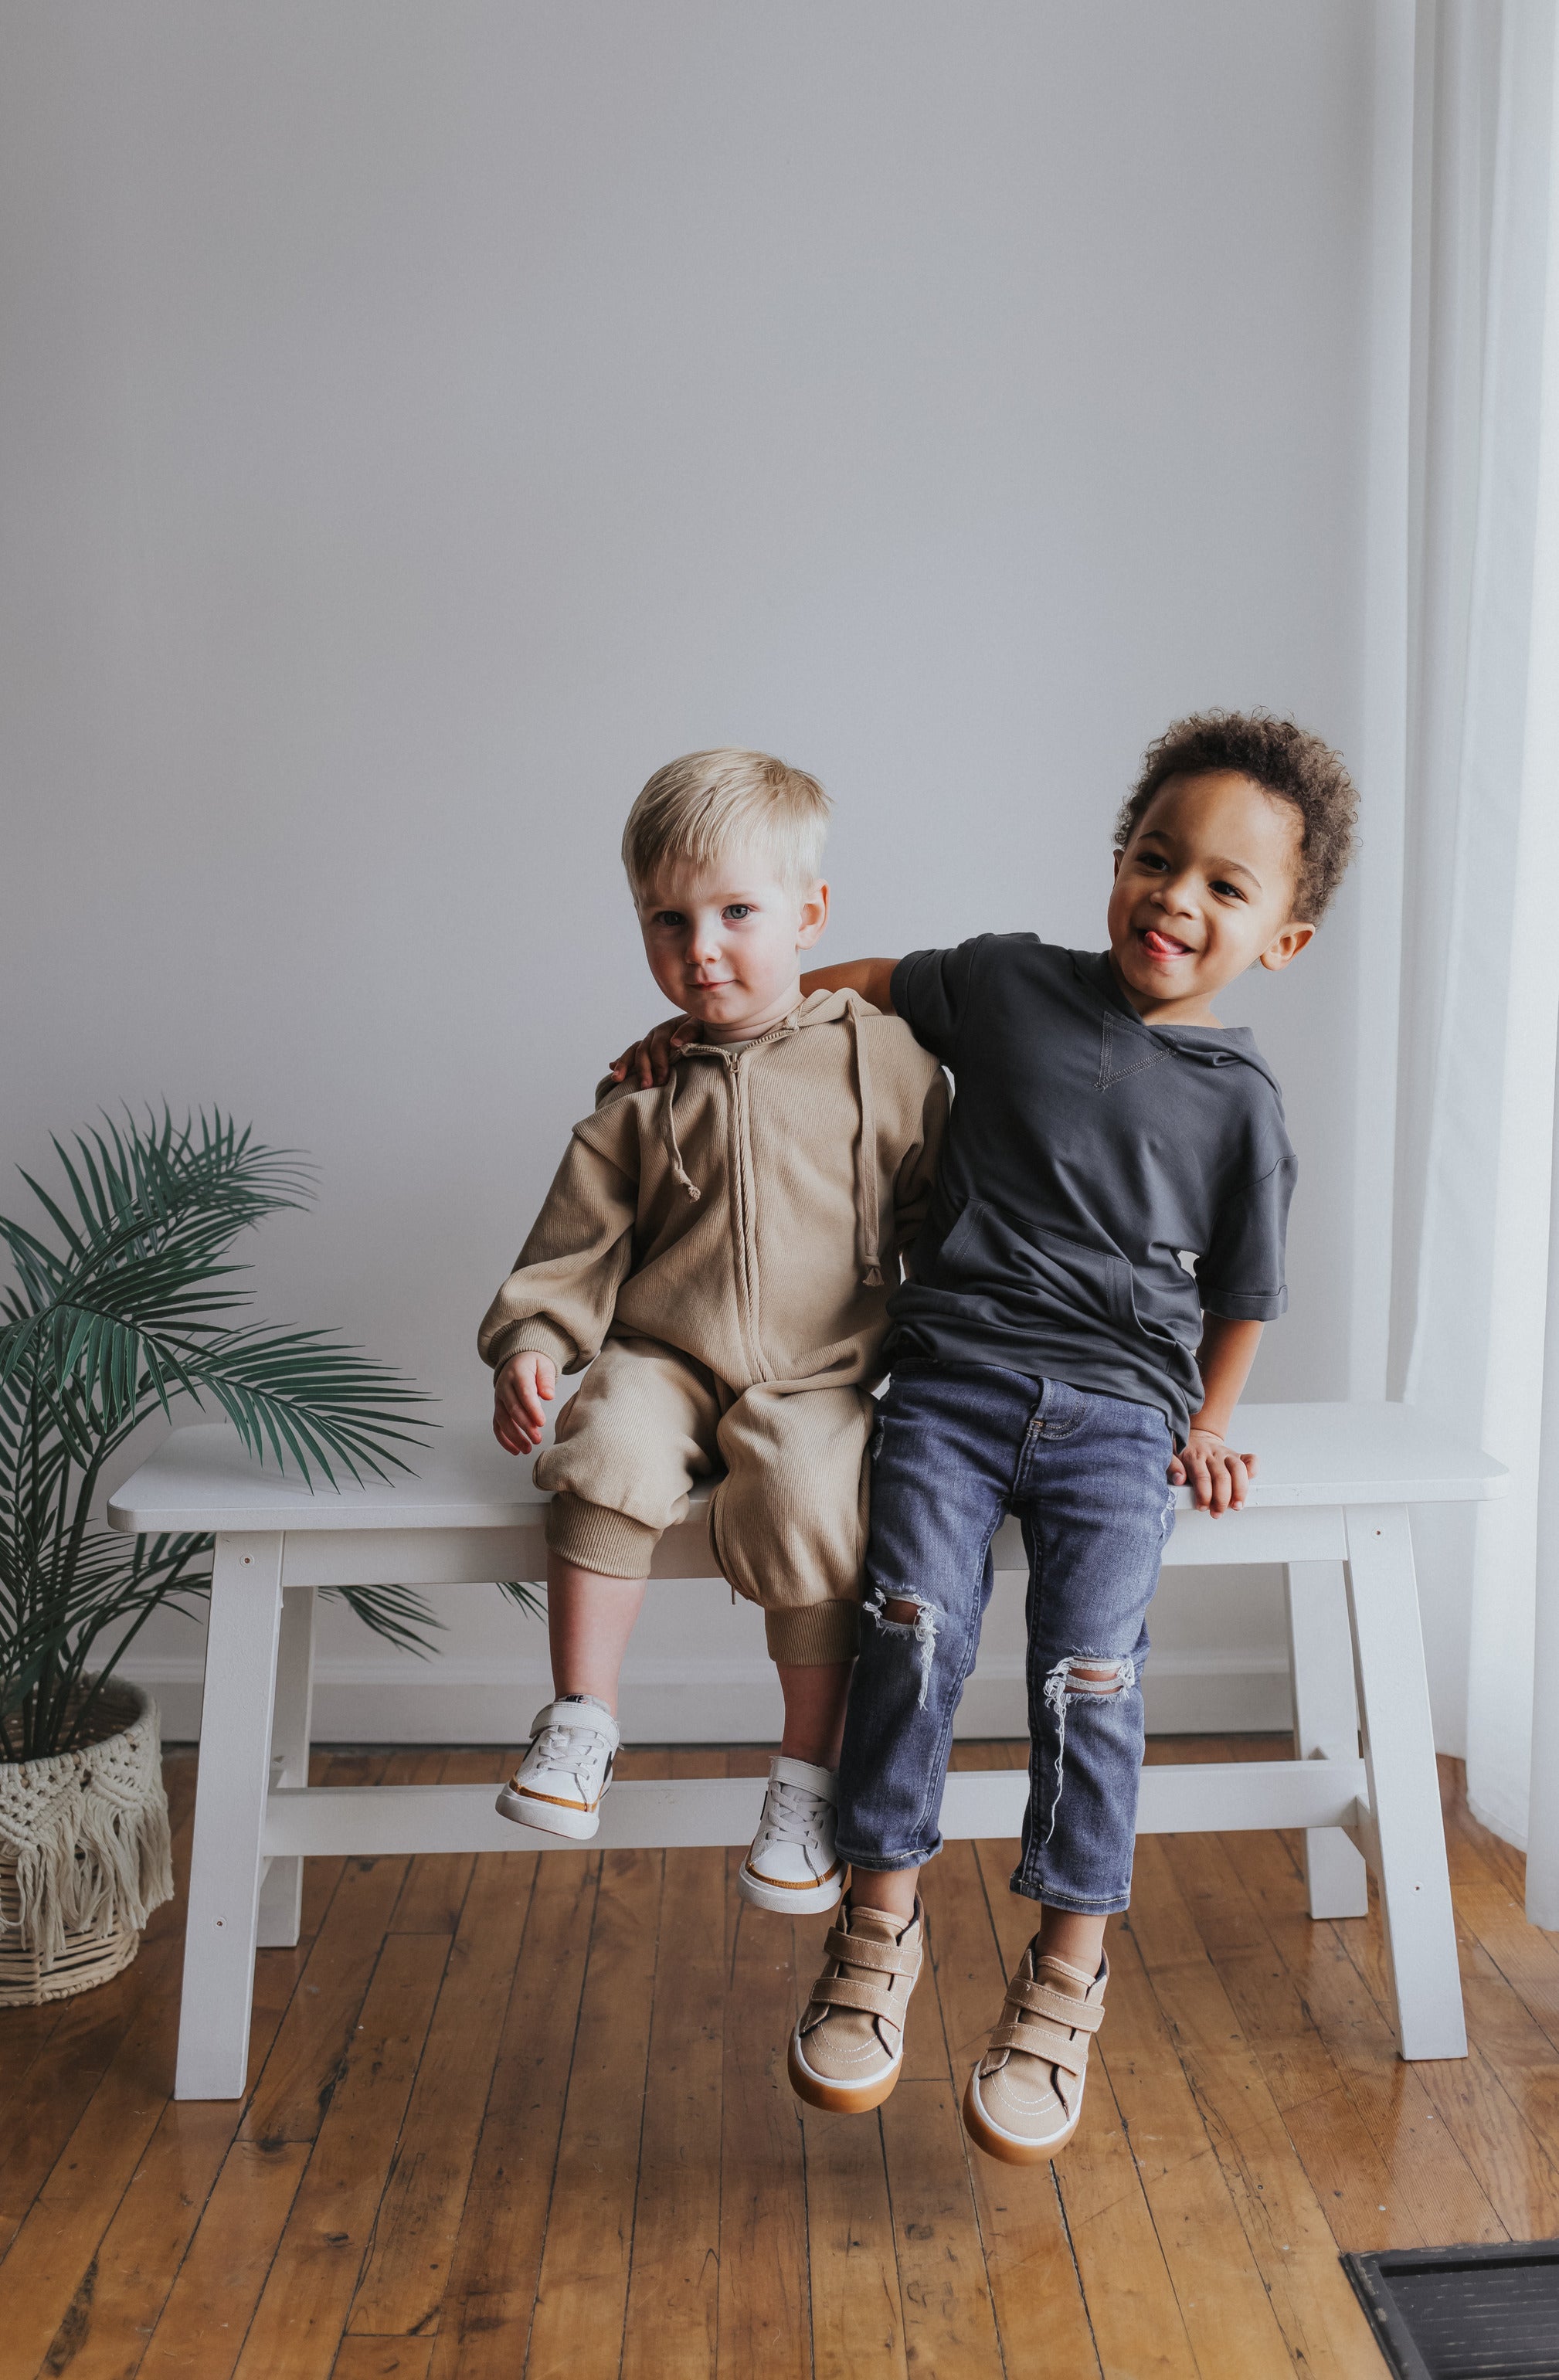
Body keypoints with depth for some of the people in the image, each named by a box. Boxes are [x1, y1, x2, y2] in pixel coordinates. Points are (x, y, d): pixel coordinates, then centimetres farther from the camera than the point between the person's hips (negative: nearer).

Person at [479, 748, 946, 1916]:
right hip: (663, 1359, 2)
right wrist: (532, 1340, -7)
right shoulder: (642, 1093, 8)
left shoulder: (884, 1059, 3)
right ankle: (581, 1718, -13)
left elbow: (945, 1223, 8)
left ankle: (810, 1775, -10)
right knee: (611, 1453, -31)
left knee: (811, 1501, -30)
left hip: (816, 1379, -1)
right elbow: (580, 1239, 8)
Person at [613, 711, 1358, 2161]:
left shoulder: (1240, 1101, 4)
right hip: (952, 1383, 1)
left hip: (1119, 1412, 0)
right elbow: (866, 986, 23)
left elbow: (1241, 1291, 14)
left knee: (1088, 1666, -15)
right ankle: (879, 1928, 0)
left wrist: (1207, 1431, 7)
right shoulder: (1007, 983, 6)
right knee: (917, 1621, -19)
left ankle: (1065, 1975, 4)